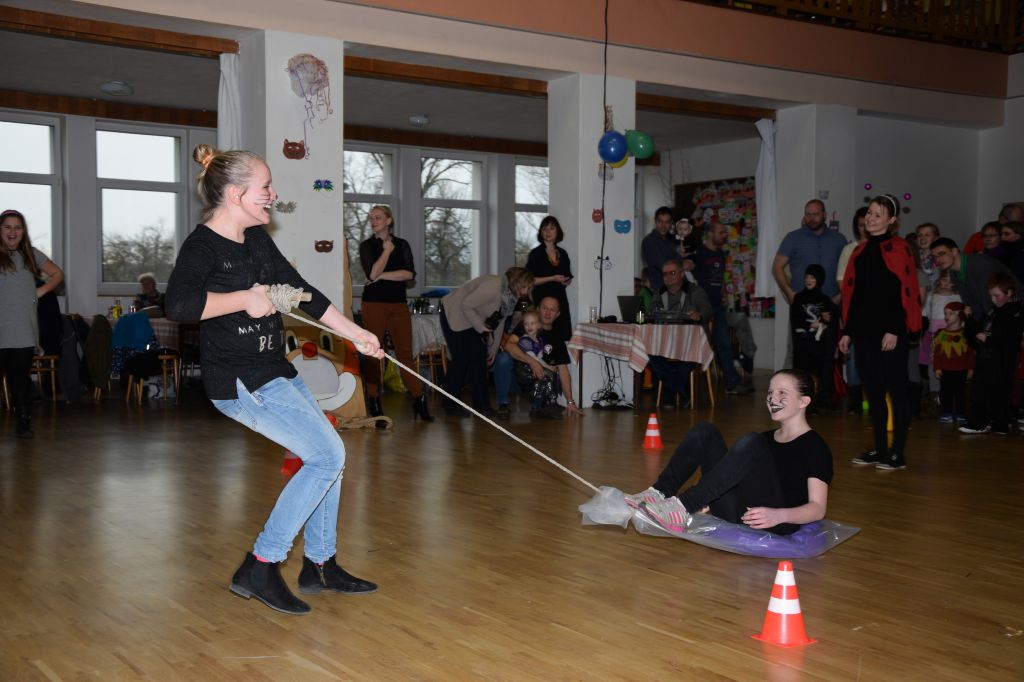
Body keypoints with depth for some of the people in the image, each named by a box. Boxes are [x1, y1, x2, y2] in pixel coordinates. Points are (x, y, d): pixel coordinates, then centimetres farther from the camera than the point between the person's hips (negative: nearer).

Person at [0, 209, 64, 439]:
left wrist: (41, 291, 8)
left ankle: (24, 422, 10)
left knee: (21, 377, 5)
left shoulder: (30, 255, 14)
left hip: (24, 332, 3)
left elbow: (57, 274, 24)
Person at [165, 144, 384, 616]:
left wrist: (357, 334, 14)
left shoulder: (258, 240, 11)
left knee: (328, 455, 10)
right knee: (328, 456, -12)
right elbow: (179, 304, -33)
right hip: (240, 381, -9)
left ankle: (320, 565, 24)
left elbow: (303, 292, 16)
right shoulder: (202, 247, -15)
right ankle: (259, 568, -5)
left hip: (275, 371, 9)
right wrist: (246, 299, -24)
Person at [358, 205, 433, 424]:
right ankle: (374, 405, 5)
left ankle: (419, 402, 5)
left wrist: (382, 275, -10)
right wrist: (387, 250, -3)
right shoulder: (366, 245, 5)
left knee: (405, 353, 1)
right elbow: (372, 273, -12)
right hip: (373, 304, -1)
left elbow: (410, 274, -5)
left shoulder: (402, 244, 9)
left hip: (398, 305, 1)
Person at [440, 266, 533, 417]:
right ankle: (450, 406, -2)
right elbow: (466, 305, -28)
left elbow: (500, 322, 9)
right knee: (461, 360, -10)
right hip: (455, 314, -8)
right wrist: (481, 327, -23)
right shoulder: (492, 286, -30)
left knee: (480, 360, 0)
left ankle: (481, 404, 5)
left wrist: (493, 349, 11)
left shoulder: (512, 296, -1)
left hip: (475, 319, 8)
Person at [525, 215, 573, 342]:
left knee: (562, 335, -4)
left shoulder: (562, 253, 15)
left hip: (560, 299, 5)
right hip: (541, 299, -5)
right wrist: (552, 279, -13)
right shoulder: (536, 253, -1)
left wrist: (566, 281, 3)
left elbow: (568, 278, 27)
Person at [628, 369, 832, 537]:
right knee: (704, 431, -3)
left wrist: (779, 515, -25)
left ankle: (682, 509, -35)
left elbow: (818, 508, -6)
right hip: (737, 513, 7)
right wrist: (707, 498, 10)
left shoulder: (814, 446, 4)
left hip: (776, 525, -7)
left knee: (750, 444, -29)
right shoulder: (767, 438, 26)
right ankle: (658, 494, -19)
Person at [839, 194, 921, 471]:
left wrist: (894, 330, -18)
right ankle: (879, 450, 18)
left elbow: (903, 291, -12)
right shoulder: (861, 251, 14)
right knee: (873, 391, 10)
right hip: (865, 330, 7)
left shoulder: (898, 249, -5)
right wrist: (848, 331, 12)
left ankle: (897, 454, 4)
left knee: (896, 390, 0)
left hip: (891, 332, -6)